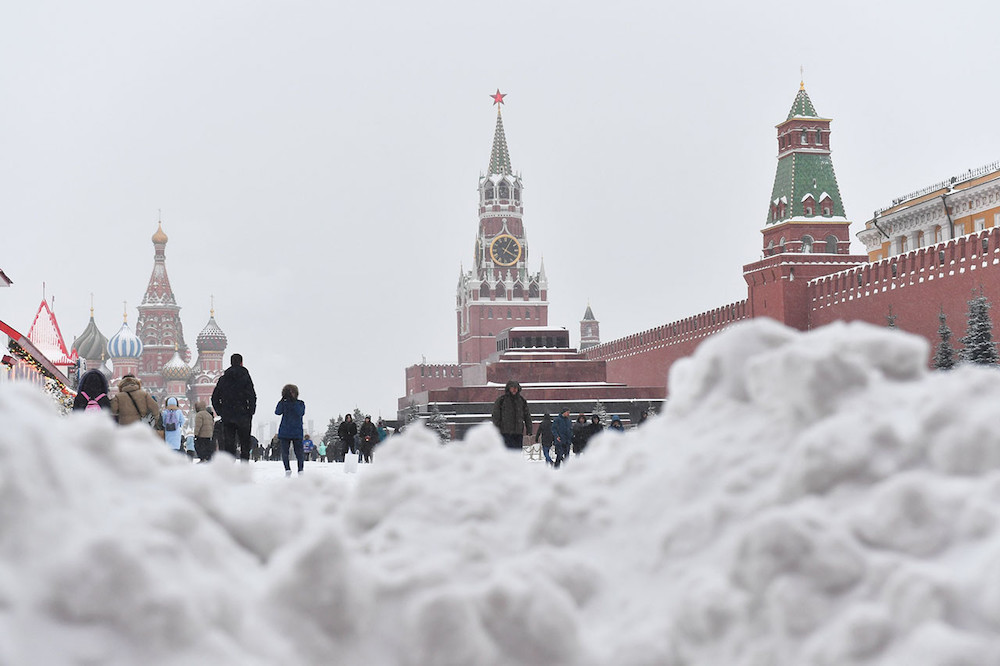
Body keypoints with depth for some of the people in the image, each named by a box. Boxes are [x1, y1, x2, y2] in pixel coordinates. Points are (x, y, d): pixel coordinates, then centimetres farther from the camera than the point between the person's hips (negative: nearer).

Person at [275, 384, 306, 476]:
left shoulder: (300, 403, 4)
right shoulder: (284, 403, 7)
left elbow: (301, 413, -15)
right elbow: (277, 412, -10)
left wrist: (293, 403, -21)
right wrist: (283, 400, -19)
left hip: (297, 432, -2)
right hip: (284, 432, 2)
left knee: (299, 453, -5)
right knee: (284, 453, 0)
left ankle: (301, 471, 5)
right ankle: (287, 470, 13)